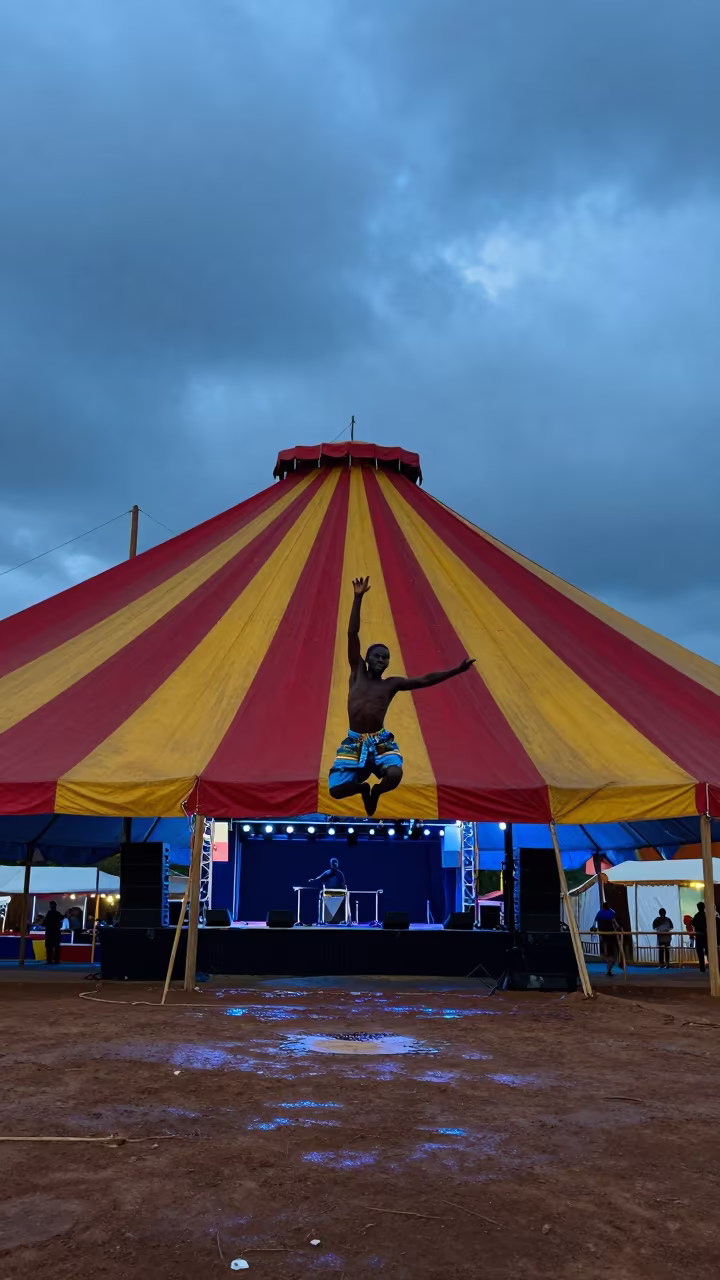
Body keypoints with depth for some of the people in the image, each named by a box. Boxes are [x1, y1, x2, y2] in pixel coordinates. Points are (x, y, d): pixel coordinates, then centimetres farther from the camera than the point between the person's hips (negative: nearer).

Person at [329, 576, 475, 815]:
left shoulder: (392, 684, 8)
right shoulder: (357, 672, 6)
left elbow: (425, 680, 3)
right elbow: (352, 635, -3)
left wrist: (456, 670, -7)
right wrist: (358, 598, -11)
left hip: (381, 742, 0)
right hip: (354, 742, 0)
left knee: (394, 774, -30)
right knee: (336, 789, -14)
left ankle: (376, 791, 9)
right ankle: (363, 787, 23)